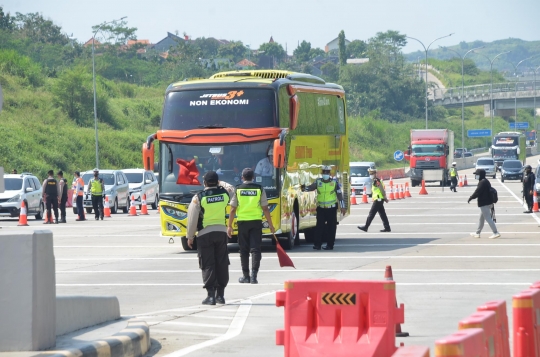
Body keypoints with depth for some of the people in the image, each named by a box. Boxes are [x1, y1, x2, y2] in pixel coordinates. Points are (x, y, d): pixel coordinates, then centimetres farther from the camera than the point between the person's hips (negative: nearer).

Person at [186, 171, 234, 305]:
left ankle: (211, 295, -5)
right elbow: (231, 189, 27)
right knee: (222, 264, 10)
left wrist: (190, 236, 2)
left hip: (204, 234, -3)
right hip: (221, 232, 3)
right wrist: (221, 183, 37)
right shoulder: (224, 193, 0)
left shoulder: (198, 198, -10)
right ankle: (220, 294, 13)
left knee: (208, 265, -1)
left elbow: (192, 219, -7)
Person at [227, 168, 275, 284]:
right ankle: (254, 276, -12)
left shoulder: (238, 189, -1)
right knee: (255, 249, -1)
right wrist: (270, 225, 5)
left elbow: (233, 210, -3)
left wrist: (229, 226, 3)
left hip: (242, 222, 0)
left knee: (244, 250, 10)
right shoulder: (259, 189, -1)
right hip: (256, 222, 0)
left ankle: (246, 276, 14)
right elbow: (265, 209, -2)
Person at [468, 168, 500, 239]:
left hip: (484, 204, -11)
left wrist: (470, 198, -10)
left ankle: (496, 233, -10)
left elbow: (477, 192, -20)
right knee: (481, 218, 19)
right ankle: (477, 233, 28)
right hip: (488, 202, 11)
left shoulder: (482, 182, -18)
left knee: (488, 218, -8)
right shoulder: (486, 181, 13)